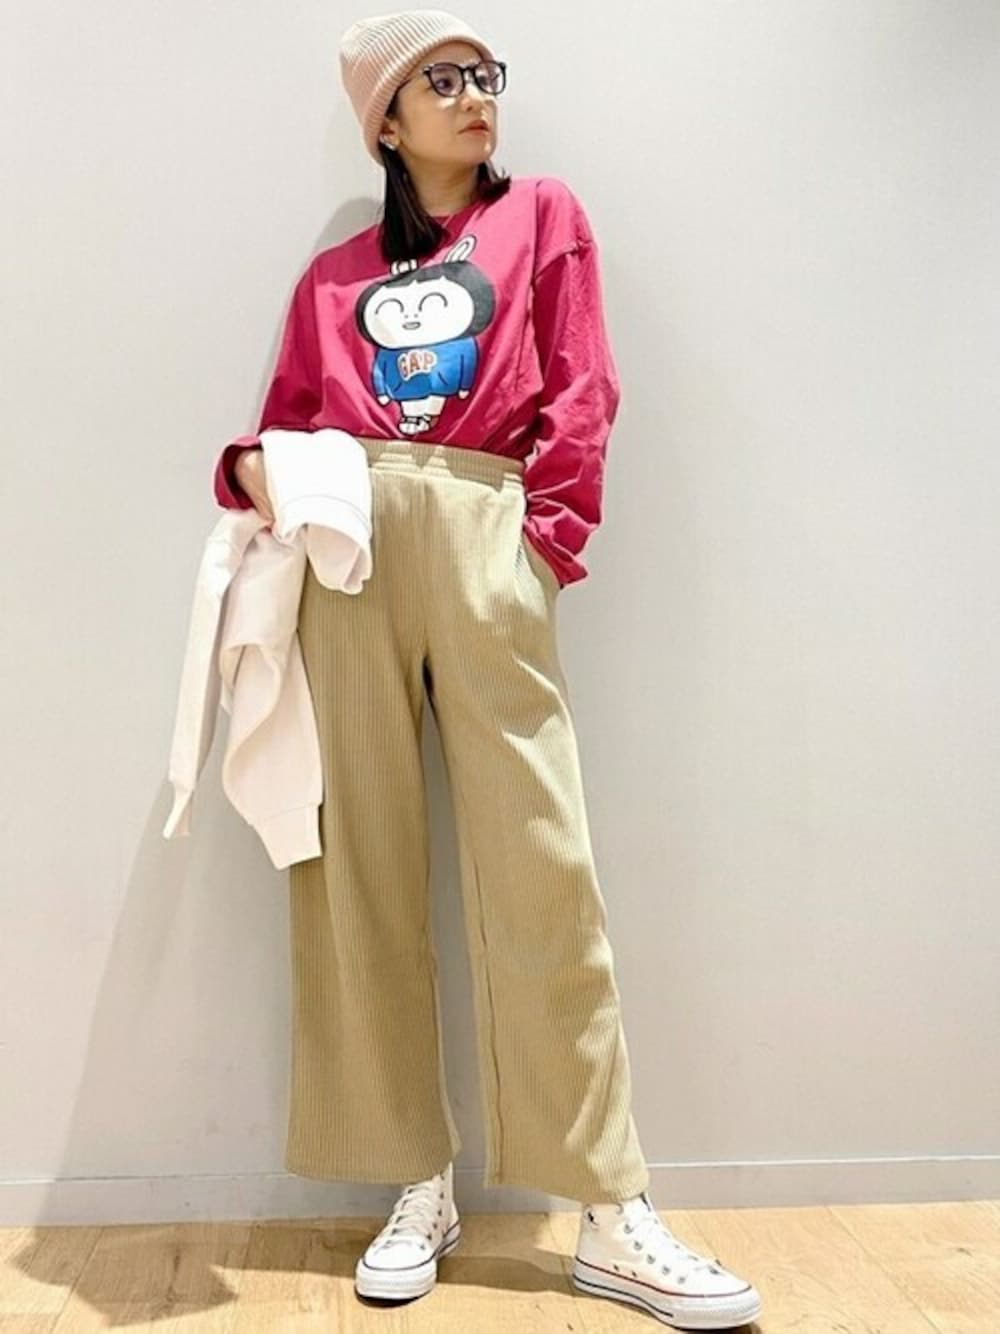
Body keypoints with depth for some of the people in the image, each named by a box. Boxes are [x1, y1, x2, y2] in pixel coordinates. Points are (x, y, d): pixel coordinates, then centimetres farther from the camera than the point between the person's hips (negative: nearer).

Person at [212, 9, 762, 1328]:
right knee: (360, 862, 0)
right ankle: (421, 1188, 12)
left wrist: (545, 531, -6)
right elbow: (292, 417, 18)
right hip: (347, 553, 3)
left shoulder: (544, 217, 17)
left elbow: (581, 392, 6)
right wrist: (251, 468, -4)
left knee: (540, 864, -8)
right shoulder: (332, 275, 21)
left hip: (485, 542, -2)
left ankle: (615, 1218, 0)